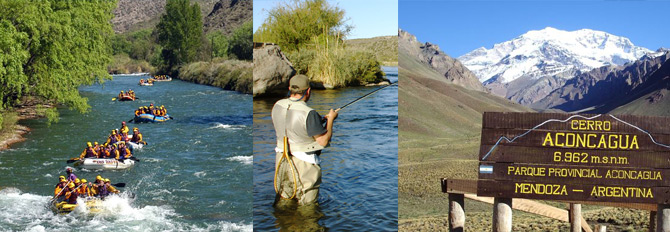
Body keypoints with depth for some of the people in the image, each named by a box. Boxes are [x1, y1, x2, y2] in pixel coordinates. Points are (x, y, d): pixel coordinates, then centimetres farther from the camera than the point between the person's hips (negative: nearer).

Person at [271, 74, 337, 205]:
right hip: (304, 163, -6)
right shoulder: (309, 113, -24)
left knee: (282, 199, 21)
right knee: (307, 205, 10)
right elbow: (324, 141, -18)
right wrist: (330, 119, -3)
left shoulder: (278, 106, -2)